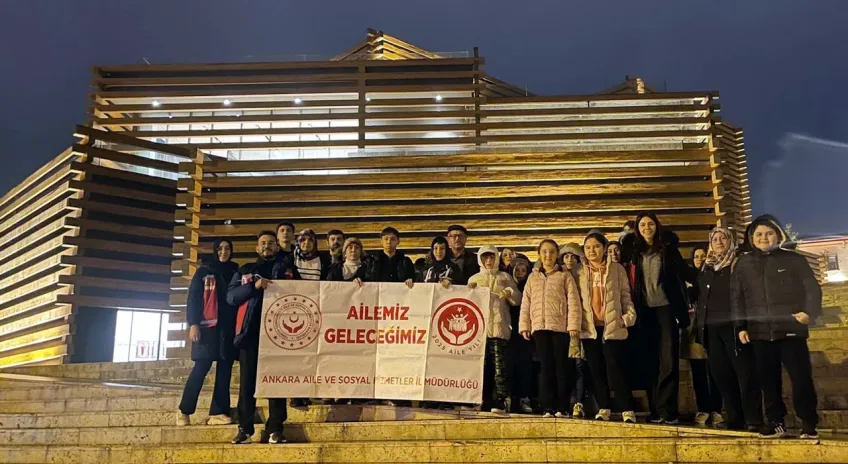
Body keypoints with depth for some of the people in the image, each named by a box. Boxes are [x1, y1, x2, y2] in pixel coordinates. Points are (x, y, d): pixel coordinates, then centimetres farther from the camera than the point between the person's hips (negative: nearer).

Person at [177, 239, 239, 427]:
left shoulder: (235, 272, 13)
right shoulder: (203, 271, 6)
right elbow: (193, 299, 1)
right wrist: (193, 324, -11)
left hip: (228, 327, 3)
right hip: (207, 326, -3)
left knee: (224, 369, -1)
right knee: (201, 368, -6)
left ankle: (217, 413, 2)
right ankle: (184, 410, 7)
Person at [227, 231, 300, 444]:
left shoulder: (288, 269, 15)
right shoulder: (245, 271, 16)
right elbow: (230, 296, 3)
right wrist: (253, 286, -11)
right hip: (250, 331, 1)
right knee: (247, 381, 1)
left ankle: (274, 428, 2)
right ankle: (245, 428, 7)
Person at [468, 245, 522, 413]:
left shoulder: (505, 277, 15)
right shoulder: (474, 279, 20)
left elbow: (518, 300, 11)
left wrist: (509, 294, -10)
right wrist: (470, 292, -1)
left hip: (499, 326, -2)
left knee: (499, 365, -10)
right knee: (482, 365, 2)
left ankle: (501, 401, -10)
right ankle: (484, 401, 8)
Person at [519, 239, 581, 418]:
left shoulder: (565, 276, 6)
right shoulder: (533, 277, 15)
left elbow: (573, 301, -2)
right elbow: (526, 303, 12)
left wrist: (573, 325, -10)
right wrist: (524, 325, 5)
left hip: (560, 326, -3)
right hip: (540, 326, 3)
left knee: (562, 367, -1)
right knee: (546, 367, 4)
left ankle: (562, 407, 4)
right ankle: (548, 407, 7)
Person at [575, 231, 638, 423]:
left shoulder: (617, 269, 5)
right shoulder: (580, 273, 10)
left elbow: (625, 295, 5)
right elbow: (576, 300, 9)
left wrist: (629, 315, -8)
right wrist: (576, 324, 3)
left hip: (612, 327, -3)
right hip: (590, 328, 3)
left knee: (615, 370, -7)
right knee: (596, 371, 6)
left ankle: (627, 410, 1)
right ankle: (603, 408, 15)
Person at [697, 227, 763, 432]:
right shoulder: (706, 268, 19)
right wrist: (699, 322, 14)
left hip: (733, 325, -5)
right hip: (711, 328, 5)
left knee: (745, 372, -8)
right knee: (721, 375, 5)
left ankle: (753, 420, -5)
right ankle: (735, 421, 12)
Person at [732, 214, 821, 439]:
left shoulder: (794, 259, 5)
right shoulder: (743, 264, 10)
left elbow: (812, 288, 2)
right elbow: (736, 297, 10)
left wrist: (810, 312, -15)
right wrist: (740, 326, 4)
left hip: (791, 329, -2)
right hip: (760, 332, 2)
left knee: (801, 377, -2)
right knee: (768, 380, 6)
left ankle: (808, 423, 11)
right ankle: (776, 422, 16)